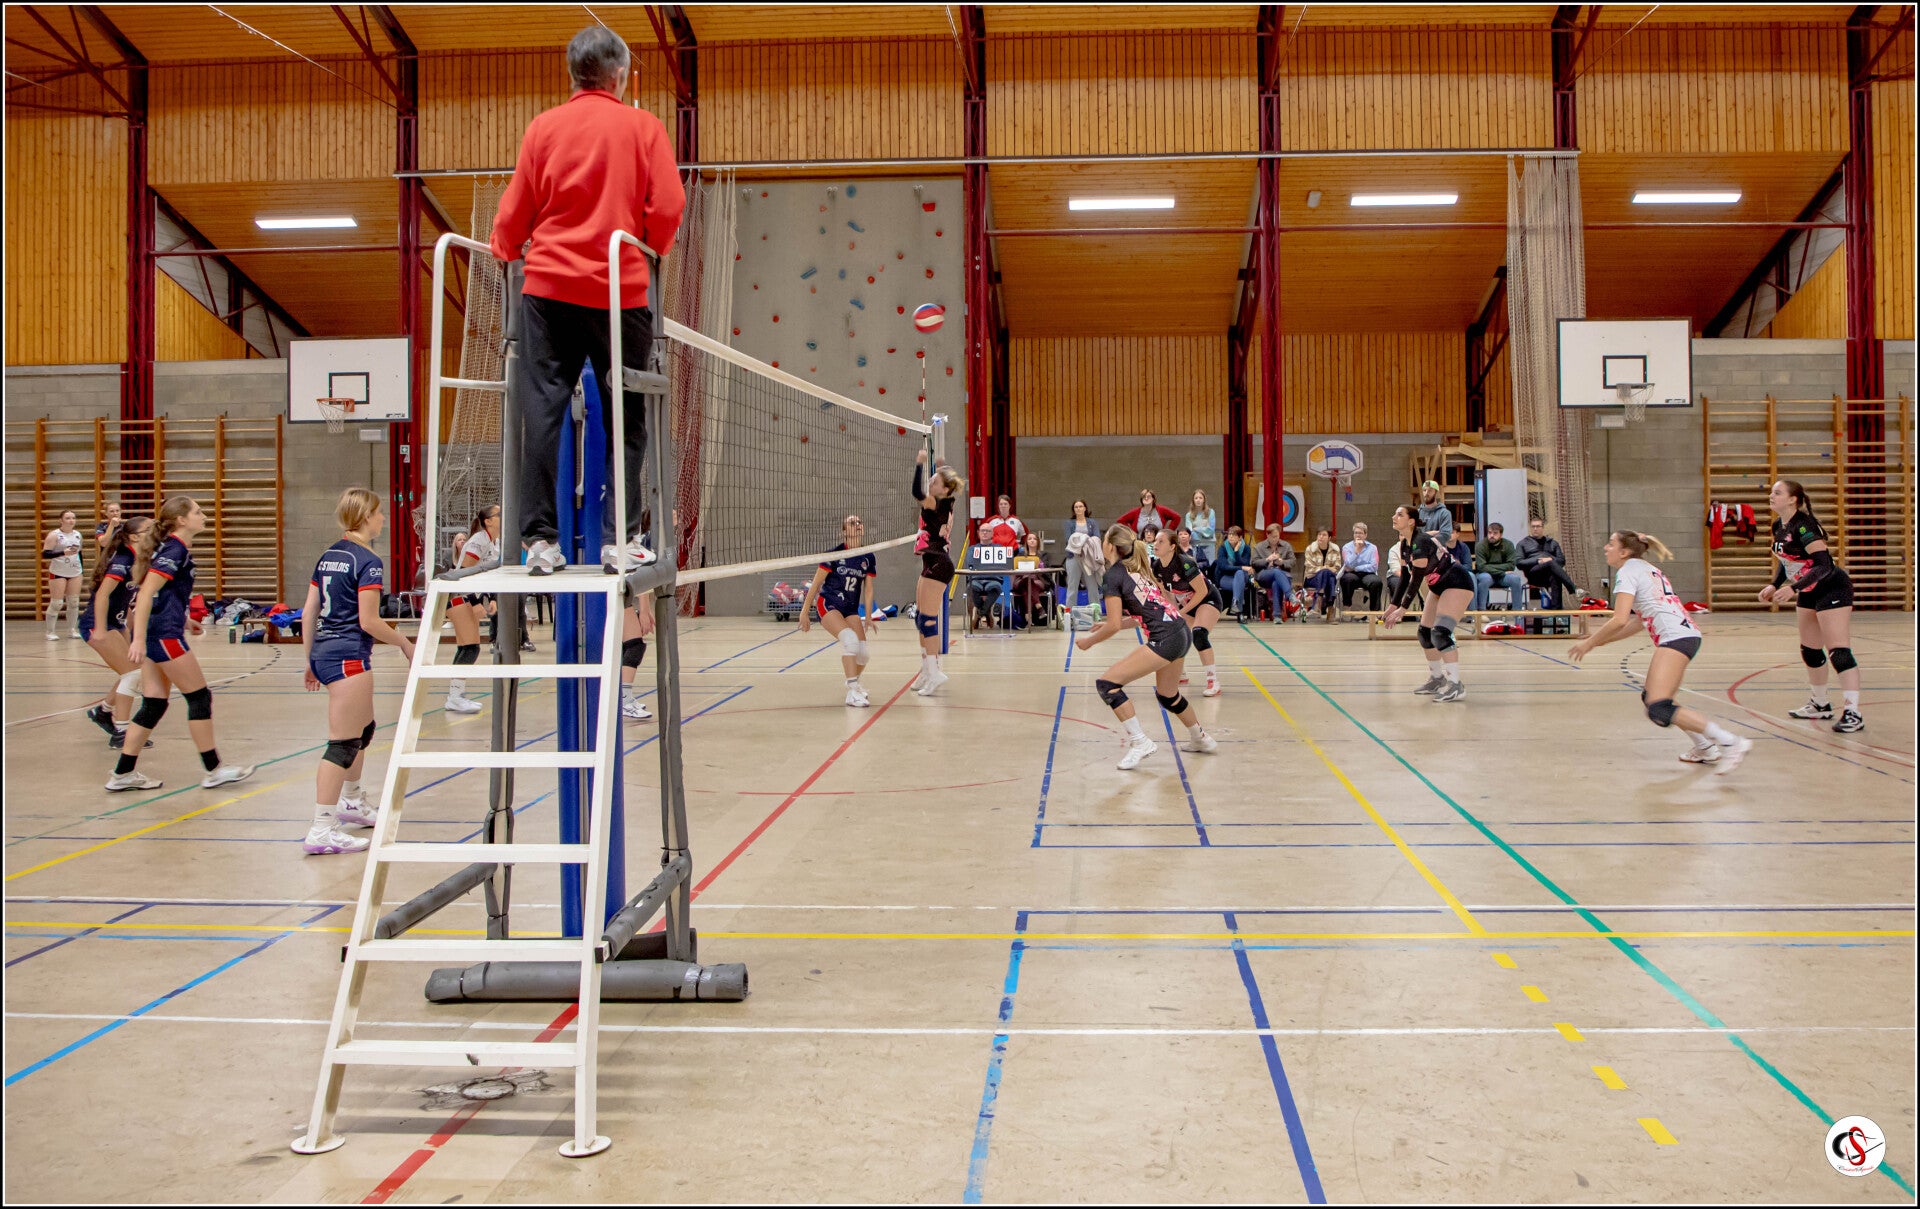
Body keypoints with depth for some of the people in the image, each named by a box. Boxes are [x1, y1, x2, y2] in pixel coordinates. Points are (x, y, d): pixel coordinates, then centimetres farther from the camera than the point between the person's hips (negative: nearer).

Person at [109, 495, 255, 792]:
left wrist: (182, 618, 27)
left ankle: (123, 774, 11)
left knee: (154, 705, 10)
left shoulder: (176, 549, 14)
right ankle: (214, 770, 7)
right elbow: (146, 593, -21)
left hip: (155, 634, 10)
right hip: (163, 634, -10)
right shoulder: (174, 550, -14)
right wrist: (138, 639, -25)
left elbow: (162, 593, 25)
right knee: (200, 697, -1)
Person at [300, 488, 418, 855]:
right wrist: (404, 643, -3)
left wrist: (311, 660, 18)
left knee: (364, 728, 27)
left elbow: (308, 612, 13)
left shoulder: (329, 555, 12)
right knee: (343, 744, -9)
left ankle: (352, 803, 42)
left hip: (324, 652, 10)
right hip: (349, 657, -10)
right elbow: (368, 621, -17)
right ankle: (321, 831, -13)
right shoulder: (368, 562, -13)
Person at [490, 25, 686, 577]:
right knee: (625, 415, 7)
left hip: (549, 285, 2)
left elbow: (515, 208, 8)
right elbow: (668, 208, -3)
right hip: (621, 288, -1)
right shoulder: (643, 126, 2)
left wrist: (504, 252, 28)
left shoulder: (543, 126, 6)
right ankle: (620, 537, 5)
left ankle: (541, 539, 1)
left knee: (543, 409, 3)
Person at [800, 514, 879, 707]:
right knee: (850, 639, -30)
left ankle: (854, 682, 29)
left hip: (851, 609, 5)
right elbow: (815, 584, -6)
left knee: (862, 653, -6)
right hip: (828, 604, -5)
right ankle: (852, 692, -25)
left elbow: (868, 590, 7)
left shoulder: (868, 559, 3)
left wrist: (868, 618, 2)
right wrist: (804, 612, -7)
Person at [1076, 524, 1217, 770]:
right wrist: (1108, 625, 25)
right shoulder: (1137, 568, 17)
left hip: (1164, 639, -9)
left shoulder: (1113, 576, -7)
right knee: (1168, 696, 30)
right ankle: (1200, 739, 47)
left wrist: (1090, 640, 6)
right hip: (1182, 632, 9)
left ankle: (1139, 742, -8)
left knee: (1106, 684, -8)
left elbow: (1114, 625, -11)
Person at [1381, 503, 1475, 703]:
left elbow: (1416, 579, -25)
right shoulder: (1404, 545, 4)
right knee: (1425, 633, 11)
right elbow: (1405, 578, 10)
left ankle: (1455, 685, -20)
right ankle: (1436, 679, 26)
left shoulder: (1420, 542, -25)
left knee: (1440, 633, -22)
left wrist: (1402, 610, -22)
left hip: (1457, 584, -10)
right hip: (1439, 587, 10)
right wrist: (1393, 606, 7)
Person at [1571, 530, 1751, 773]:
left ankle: (1731, 743, -22)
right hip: (1689, 634, 10)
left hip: (1675, 638, -10)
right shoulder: (1646, 569, 25)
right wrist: (1603, 639, 25)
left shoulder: (1627, 572, -2)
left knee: (1659, 711, -17)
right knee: (1650, 698, 20)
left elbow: (1619, 620, -13)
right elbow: (1641, 620, 26)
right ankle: (1706, 748, 21)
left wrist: (1589, 643, -2)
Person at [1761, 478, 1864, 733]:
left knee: (1838, 651, -15)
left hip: (1832, 589, -10)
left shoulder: (1803, 526, -24)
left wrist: (1793, 588, -37)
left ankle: (1853, 713, -16)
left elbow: (1824, 565, -29)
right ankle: (1819, 705, 29)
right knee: (1810, 651, 15)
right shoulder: (1778, 527, 2)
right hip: (1809, 594, 10)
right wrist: (1774, 586, 3)